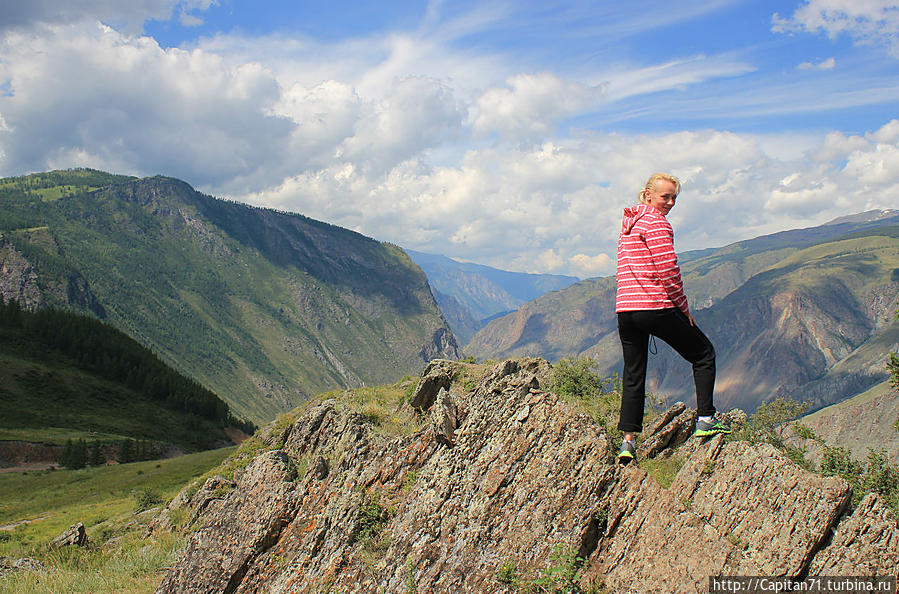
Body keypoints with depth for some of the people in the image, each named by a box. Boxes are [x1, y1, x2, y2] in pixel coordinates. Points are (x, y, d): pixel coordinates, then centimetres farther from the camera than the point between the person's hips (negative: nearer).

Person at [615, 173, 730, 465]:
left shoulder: (628, 223, 19)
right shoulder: (657, 222, -8)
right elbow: (668, 270, -14)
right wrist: (684, 307, -4)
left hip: (625, 308, 8)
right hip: (656, 307, -8)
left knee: (633, 375, 12)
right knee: (703, 354, 11)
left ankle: (628, 441, 9)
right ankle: (705, 420, 9)